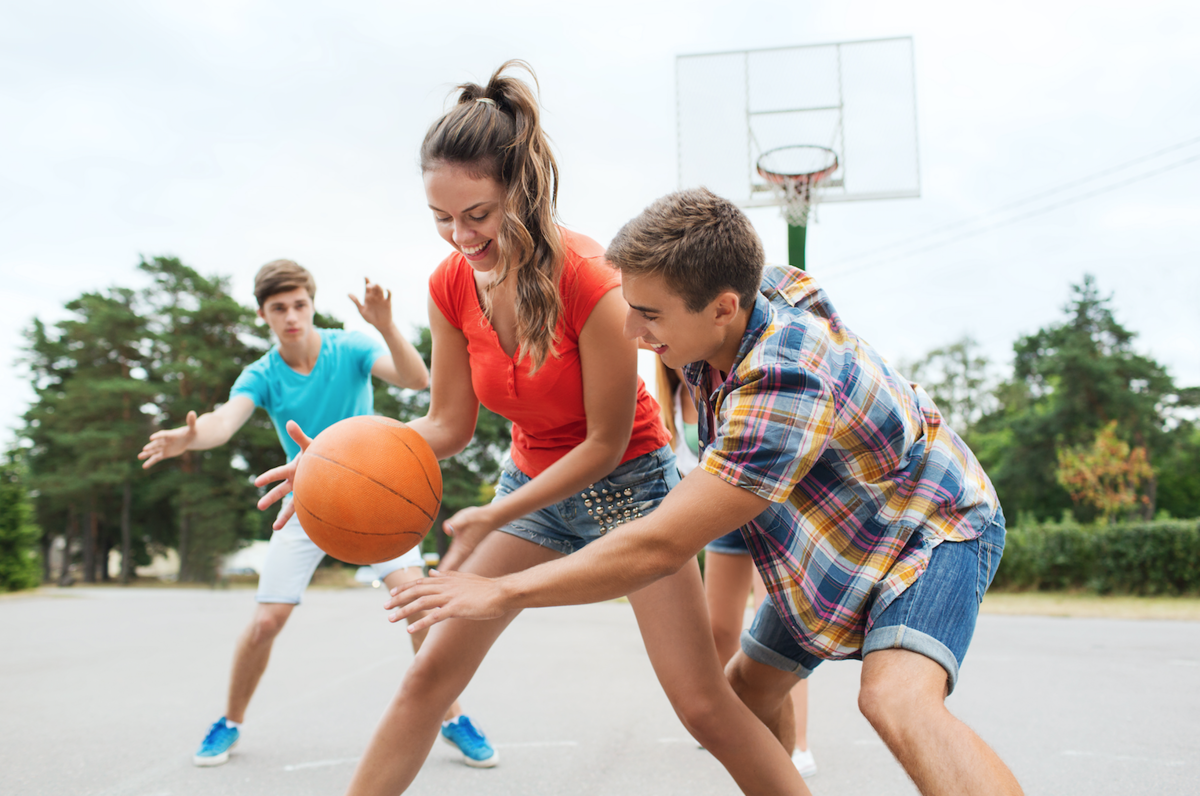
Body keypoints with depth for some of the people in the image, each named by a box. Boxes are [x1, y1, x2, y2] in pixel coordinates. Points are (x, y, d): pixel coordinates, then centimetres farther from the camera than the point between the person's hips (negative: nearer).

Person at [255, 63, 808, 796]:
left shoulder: (588, 281, -28)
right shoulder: (452, 286, -11)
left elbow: (607, 442, -20)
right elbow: (449, 425, -3)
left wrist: (495, 516, -24)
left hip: (627, 480, -5)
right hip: (534, 481, 5)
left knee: (704, 705, -9)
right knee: (430, 673, 3)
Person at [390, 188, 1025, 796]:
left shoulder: (783, 388, -41)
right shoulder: (752, 292, -16)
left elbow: (659, 548, -39)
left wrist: (503, 593, -32)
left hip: (932, 526, -9)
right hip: (837, 541, 9)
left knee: (896, 700, -35)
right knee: (747, 685, 14)